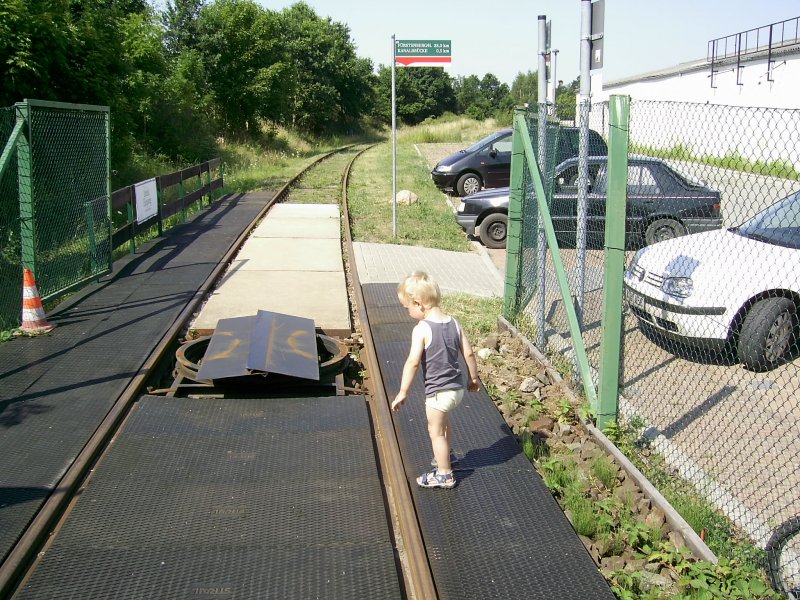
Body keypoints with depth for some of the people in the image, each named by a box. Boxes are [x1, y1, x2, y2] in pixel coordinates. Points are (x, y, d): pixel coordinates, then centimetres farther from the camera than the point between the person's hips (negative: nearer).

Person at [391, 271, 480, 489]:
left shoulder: (422, 329, -20)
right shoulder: (453, 322, 0)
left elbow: (413, 362, -23)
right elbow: (469, 353, 5)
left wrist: (402, 393, -16)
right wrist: (474, 378, 19)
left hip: (437, 392, -7)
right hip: (458, 388, 7)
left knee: (436, 431, 11)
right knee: (443, 424, 30)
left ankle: (444, 475, 23)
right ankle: (446, 457, 50)